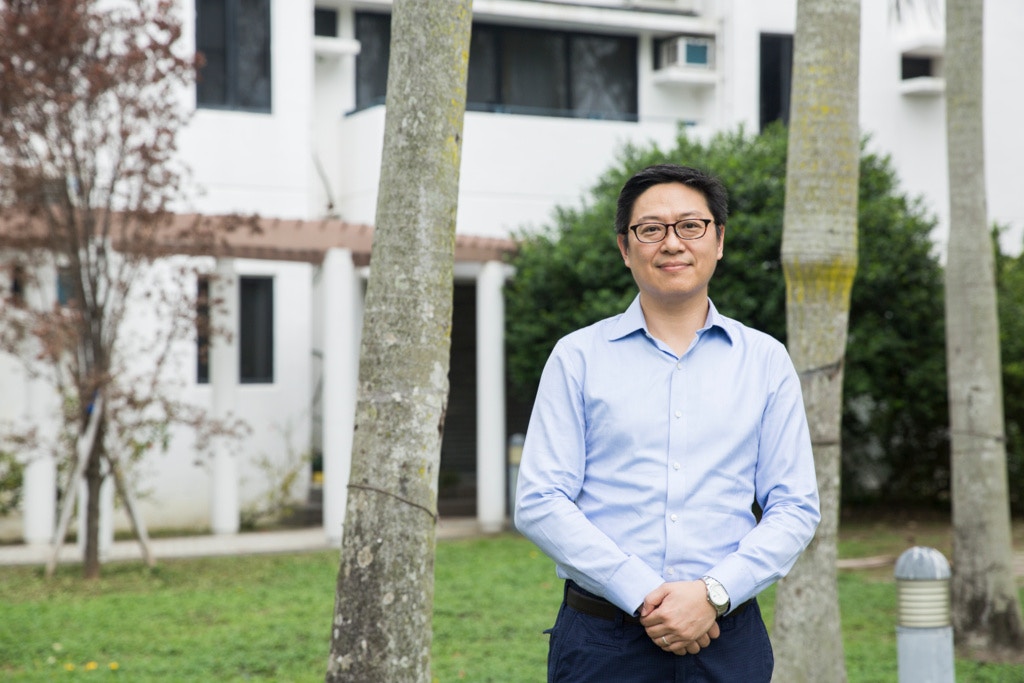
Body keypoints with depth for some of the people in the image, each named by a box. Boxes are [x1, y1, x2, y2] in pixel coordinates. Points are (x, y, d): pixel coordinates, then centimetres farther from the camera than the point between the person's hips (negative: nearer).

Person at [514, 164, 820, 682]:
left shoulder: (765, 361, 8)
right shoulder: (577, 358, 4)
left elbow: (795, 508, 4)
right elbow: (539, 503, -3)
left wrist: (713, 593, -11)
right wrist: (643, 596, -12)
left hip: (725, 636, 1)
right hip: (602, 641, -1)